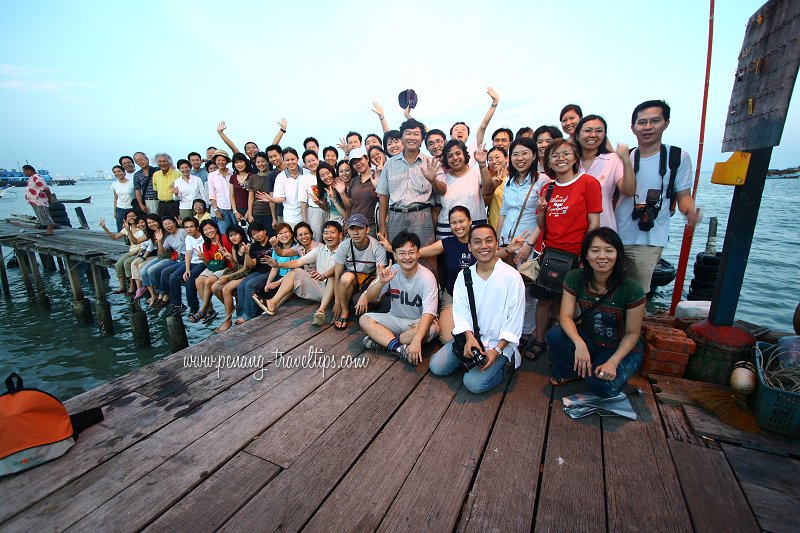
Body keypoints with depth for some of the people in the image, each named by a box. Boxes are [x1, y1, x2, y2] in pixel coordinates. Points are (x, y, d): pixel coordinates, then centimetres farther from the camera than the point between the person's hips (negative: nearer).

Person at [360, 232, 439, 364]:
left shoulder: (427, 277, -20)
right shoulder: (391, 271, -9)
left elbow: (428, 313, -29)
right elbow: (369, 297, -10)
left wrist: (416, 341, -44)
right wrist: (381, 282, -31)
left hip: (419, 322, -3)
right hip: (395, 318, 4)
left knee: (433, 328, -35)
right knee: (364, 320, -16)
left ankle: (381, 339, -20)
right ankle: (400, 348, -29)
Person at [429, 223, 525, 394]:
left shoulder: (512, 276, -13)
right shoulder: (464, 275, 0)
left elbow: (514, 321, -12)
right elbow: (460, 312, -3)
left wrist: (497, 350, -17)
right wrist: (469, 337, -21)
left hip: (499, 341, -4)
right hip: (469, 336, 4)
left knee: (474, 383, -18)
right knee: (436, 366, -5)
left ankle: (503, 363, 8)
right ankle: (471, 357, 16)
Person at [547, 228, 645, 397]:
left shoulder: (632, 290, -22)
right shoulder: (575, 279, -14)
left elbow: (632, 334, -12)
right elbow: (566, 316, -18)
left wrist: (613, 362, -25)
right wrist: (579, 343, -36)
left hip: (622, 349, -2)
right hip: (588, 339, 3)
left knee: (601, 385, -29)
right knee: (555, 335, -27)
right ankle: (569, 373, 4)